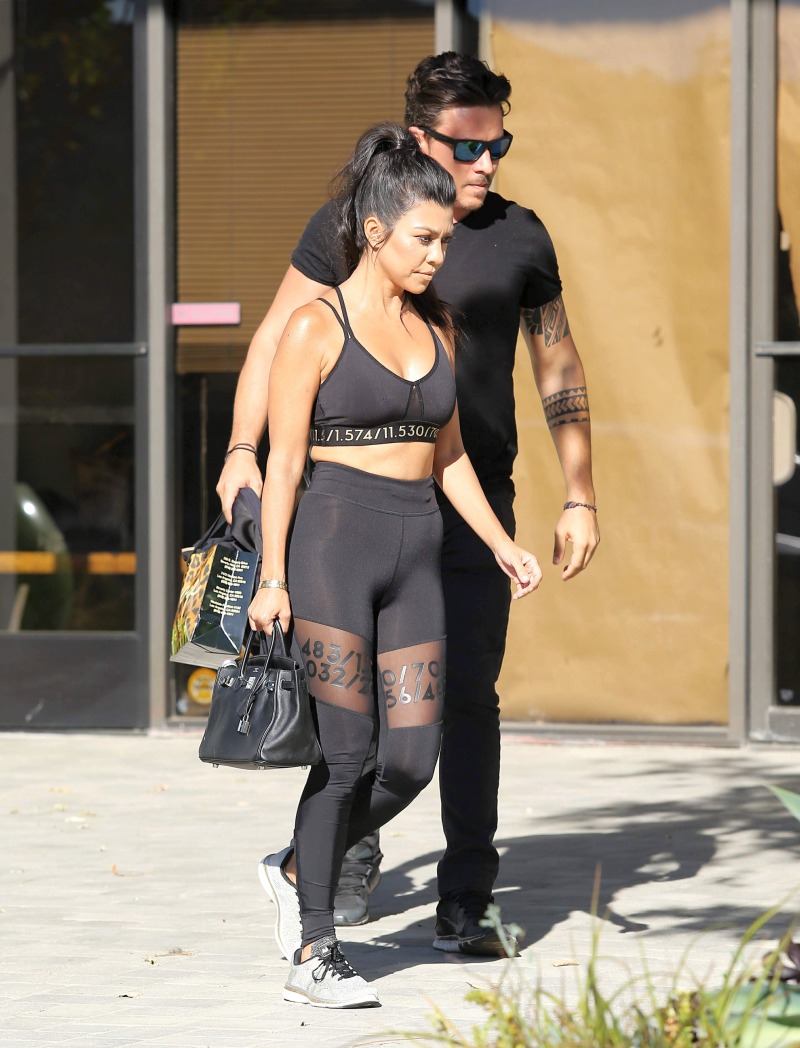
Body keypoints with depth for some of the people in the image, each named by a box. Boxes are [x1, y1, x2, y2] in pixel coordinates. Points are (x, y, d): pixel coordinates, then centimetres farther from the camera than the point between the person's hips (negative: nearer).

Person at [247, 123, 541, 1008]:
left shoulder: (438, 330, 13)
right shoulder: (316, 327, -5)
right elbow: (283, 460, -6)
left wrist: (500, 544, 8)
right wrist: (271, 577, -12)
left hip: (416, 554, 6)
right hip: (333, 544, -6)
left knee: (412, 759, 0)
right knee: (345, 752, -8)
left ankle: (299, 871, 24)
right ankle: (313, 954, 0)